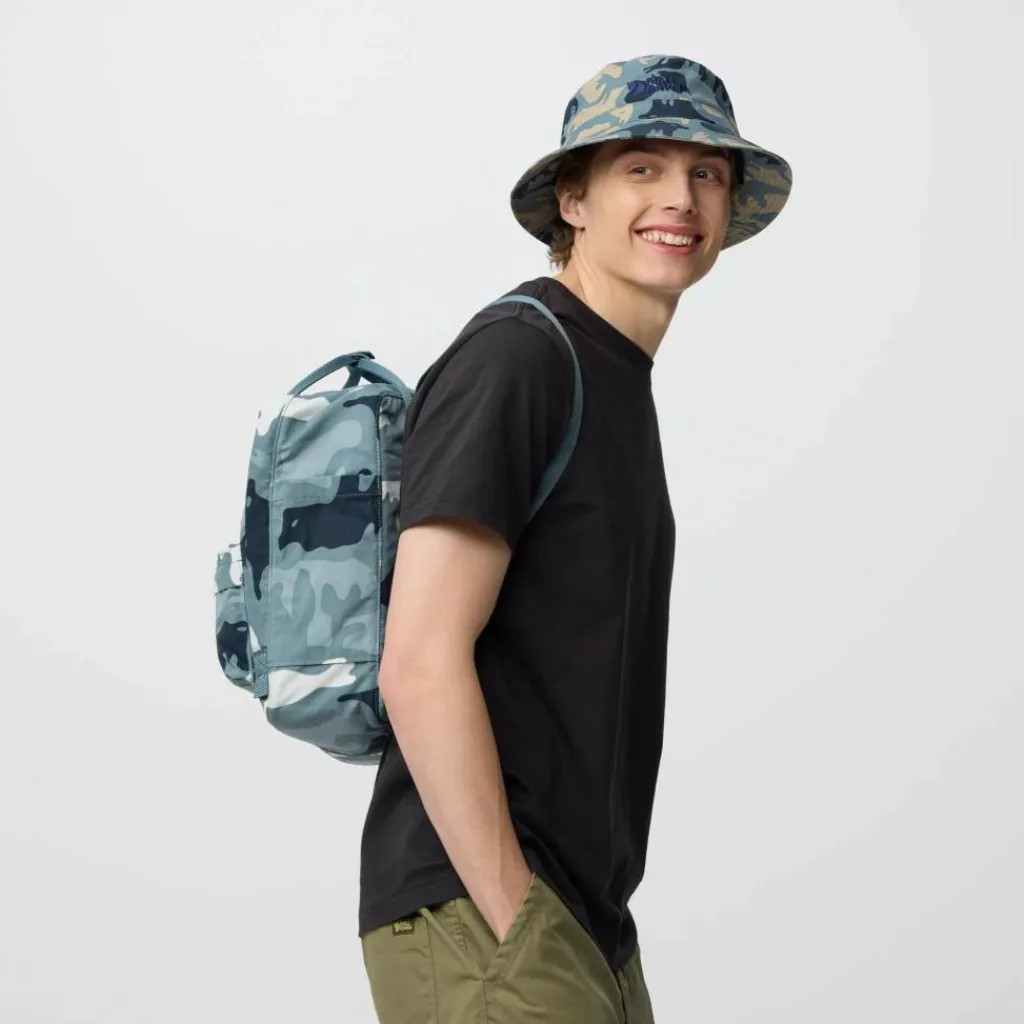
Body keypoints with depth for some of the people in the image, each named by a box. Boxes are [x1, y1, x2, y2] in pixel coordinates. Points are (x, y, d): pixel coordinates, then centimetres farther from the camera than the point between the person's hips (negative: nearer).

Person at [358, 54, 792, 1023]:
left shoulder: (620, 385, 17)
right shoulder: (515, 354, -11)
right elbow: (420, 664, -19)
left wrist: (579, 927, 14)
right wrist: (515, 926, -17)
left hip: (588, 922, 9)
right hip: (474, 912, -9)